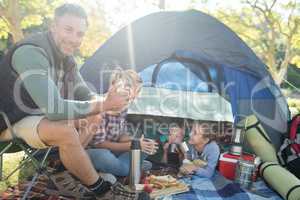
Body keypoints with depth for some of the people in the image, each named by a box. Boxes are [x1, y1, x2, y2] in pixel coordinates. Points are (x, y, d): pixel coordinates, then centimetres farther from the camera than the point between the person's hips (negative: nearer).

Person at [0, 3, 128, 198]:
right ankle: (98, 187, -11)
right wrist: (104, 105, -32)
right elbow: (54, 108, -38)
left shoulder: (66, 57, -2)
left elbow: (85, 95, 2)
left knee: (95, 116, 3)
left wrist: (105, 101, -21)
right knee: (66, 131, -33)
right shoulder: (31, 52, -30)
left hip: (39, 116, 9)